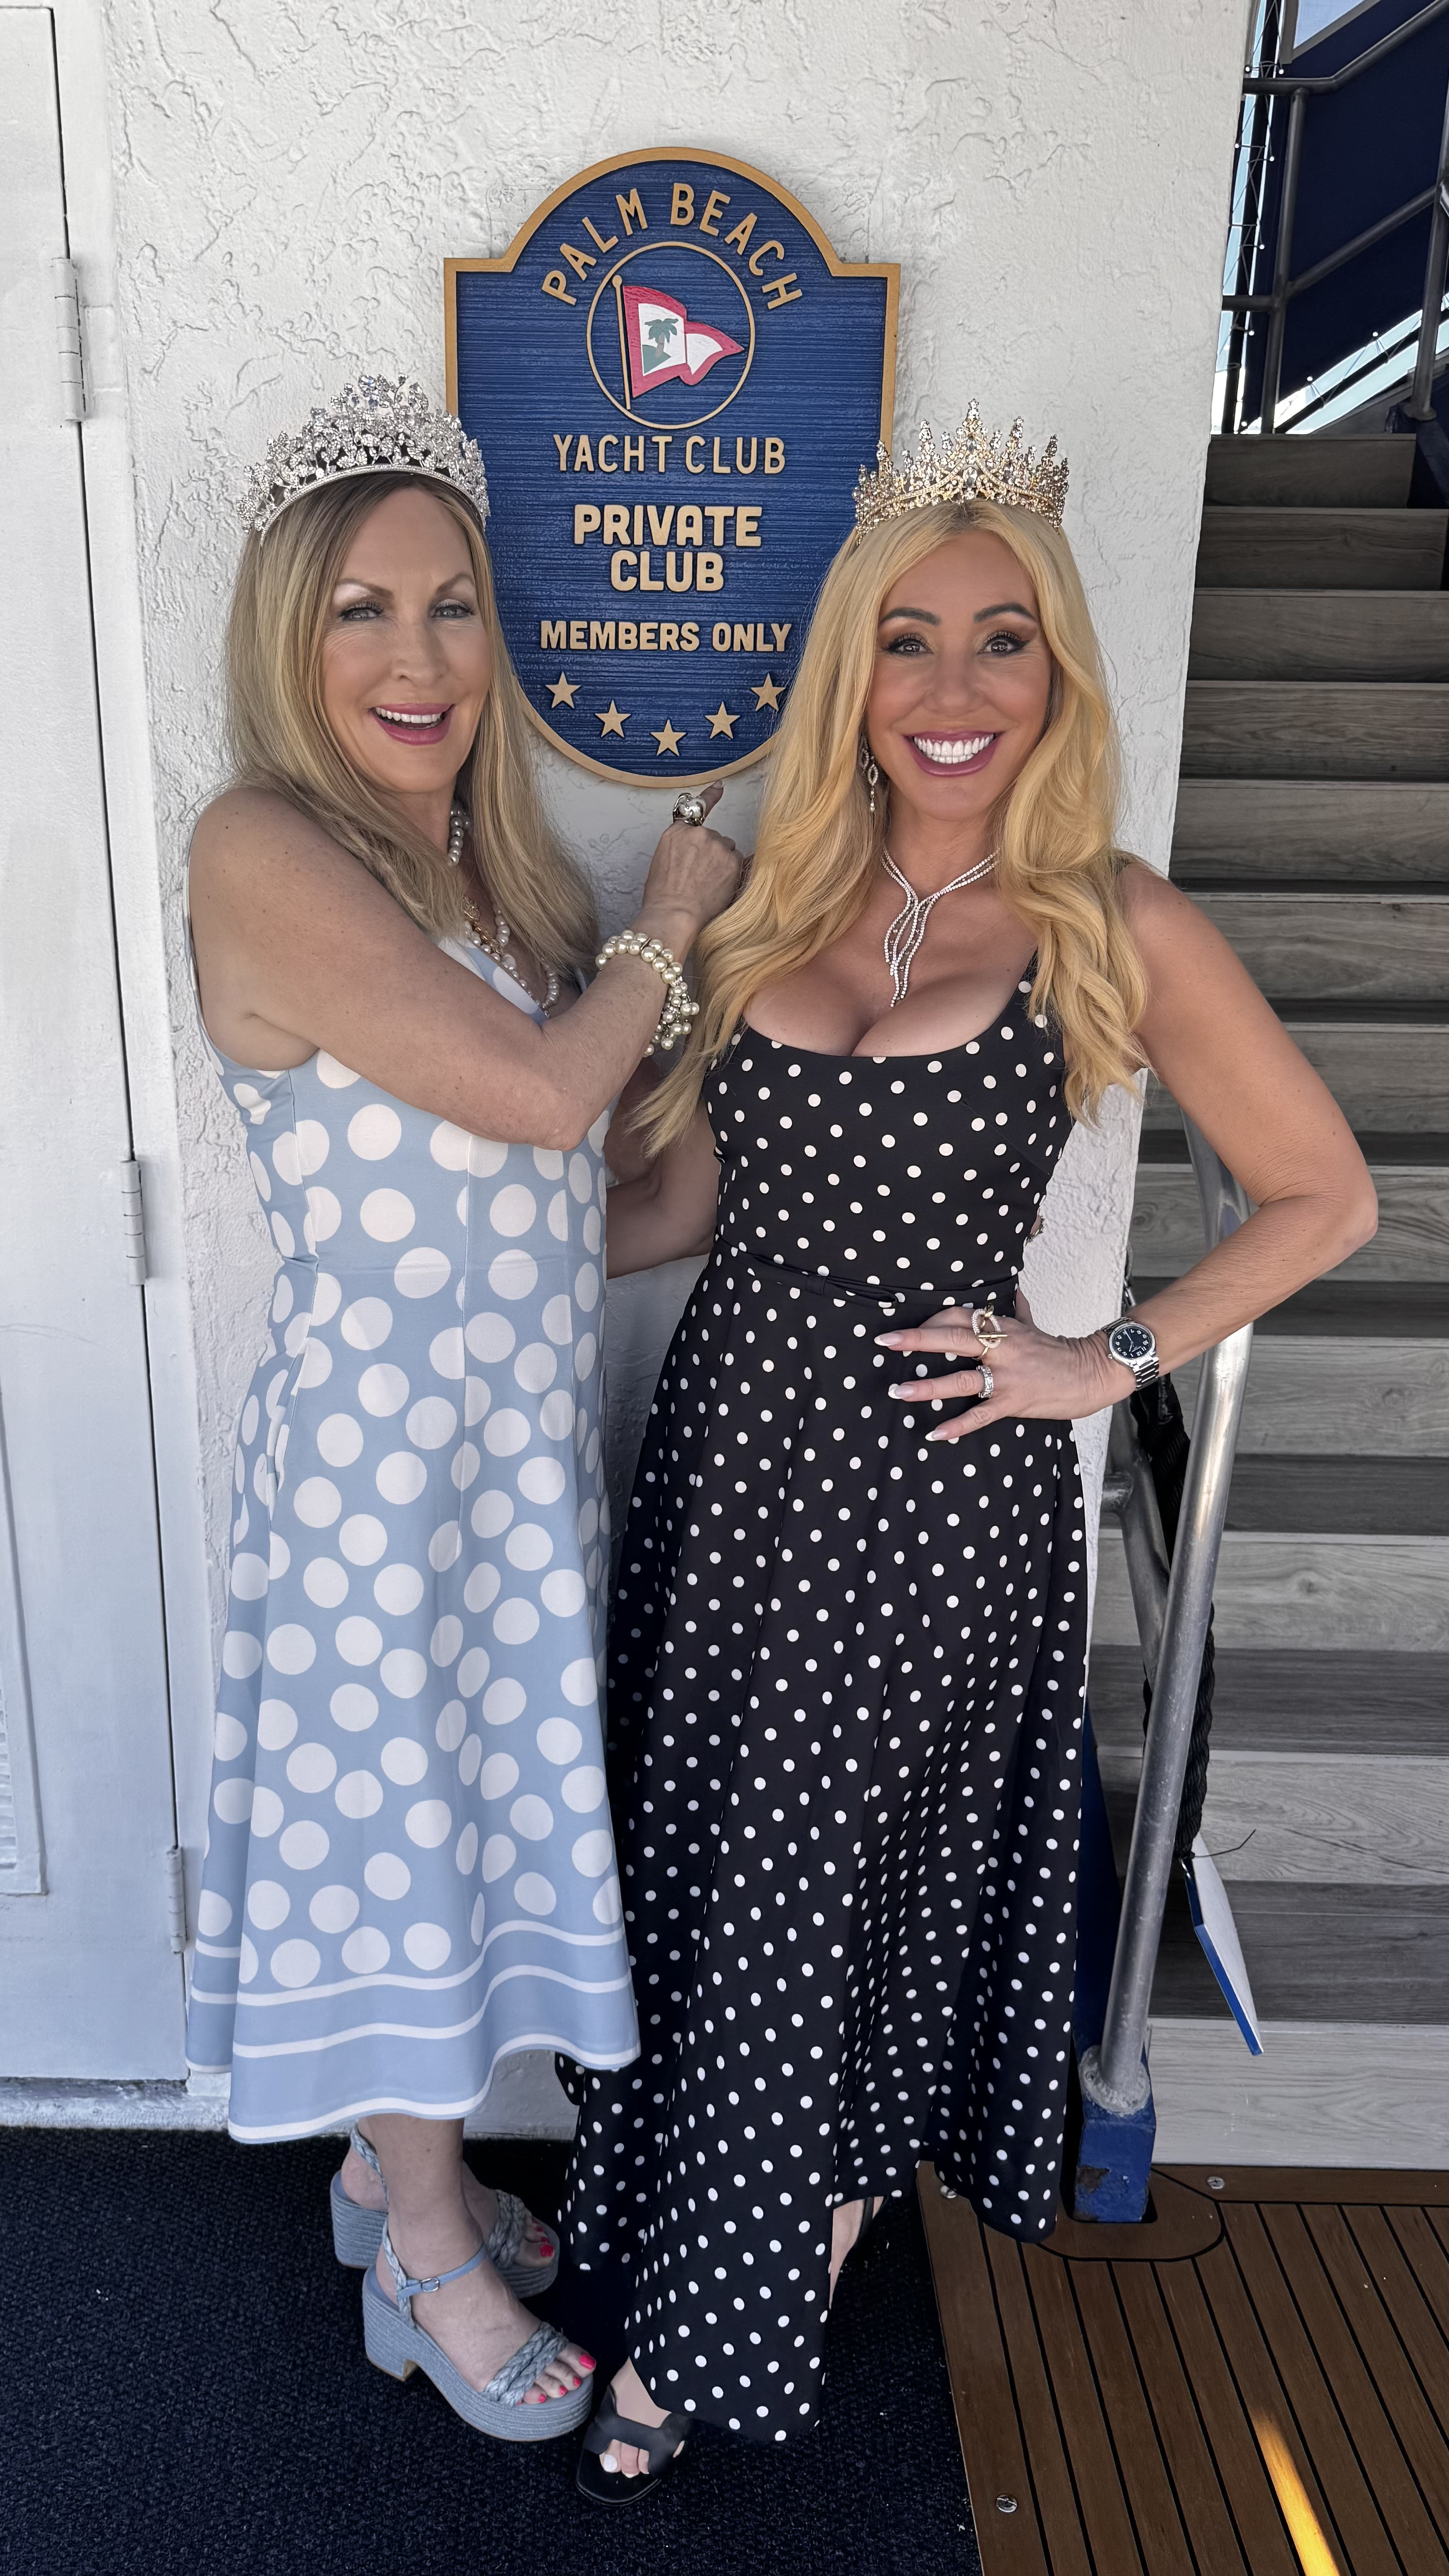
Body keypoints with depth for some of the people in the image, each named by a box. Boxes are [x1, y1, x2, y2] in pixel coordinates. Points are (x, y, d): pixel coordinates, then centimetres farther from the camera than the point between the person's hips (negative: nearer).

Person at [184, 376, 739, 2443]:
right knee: (392, 1818, 10)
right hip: (377, 1435, -7)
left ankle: (396, 2158, 47)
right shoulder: (265, 852, -18)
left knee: (468, 1798, 21)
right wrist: (669, 924, -7)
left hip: (526, 1426, 8)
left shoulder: (488, 858, 7)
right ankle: (426, 2256, 36)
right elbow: (538, 1095, -23)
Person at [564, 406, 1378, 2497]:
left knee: (830, 1908, 11)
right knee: (698, 1887, 15)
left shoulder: (1115, 928, -8)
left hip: (925, 1492, -4)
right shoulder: (779, 906, 6)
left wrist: (1108, 1361, -7)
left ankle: (735, 2331, 39)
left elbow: (1324, 1199, -1)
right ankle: (695, 2286, 44)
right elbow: (685, 1200, 11)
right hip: (728, 1458, 5)